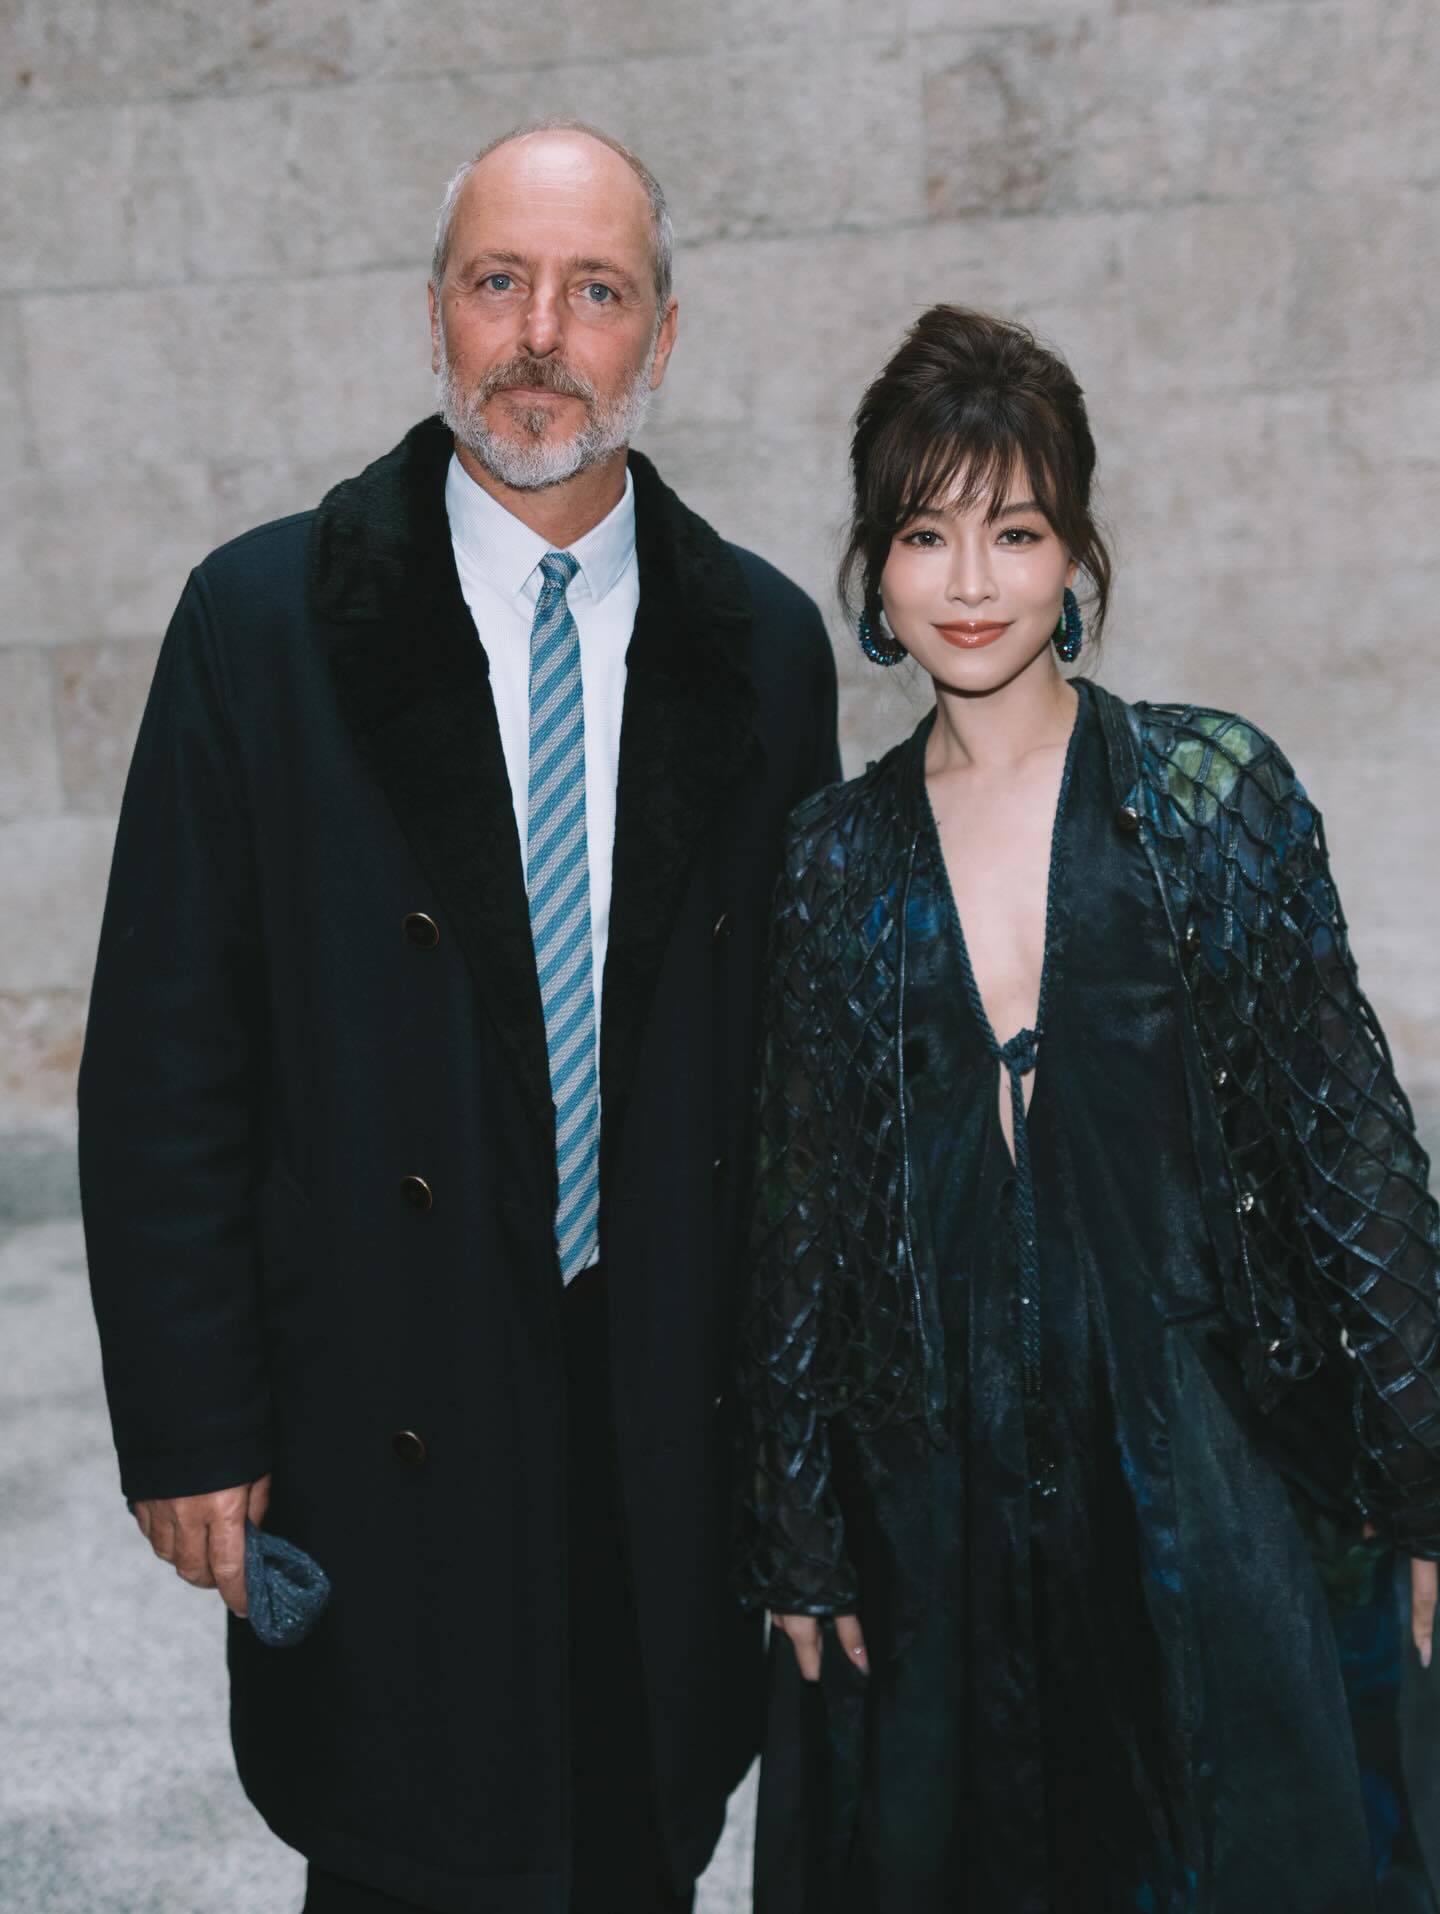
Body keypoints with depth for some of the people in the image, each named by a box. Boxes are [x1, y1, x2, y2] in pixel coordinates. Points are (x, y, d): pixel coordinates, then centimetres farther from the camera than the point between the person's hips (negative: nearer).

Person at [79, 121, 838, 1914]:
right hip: (387, 1420, -2)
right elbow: (163, 1059, -6)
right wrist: (188, 1426, -7)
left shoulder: (764, 641, 2)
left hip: (679, 1418, 3)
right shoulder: (264, 621, -7)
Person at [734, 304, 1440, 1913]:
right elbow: (801, 1204, 5)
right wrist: (794, 1530, 6)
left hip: (1184, 1462, -2)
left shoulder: (1213, 791, -4)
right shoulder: (841, 853, 2)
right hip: (925, 1489, 2)